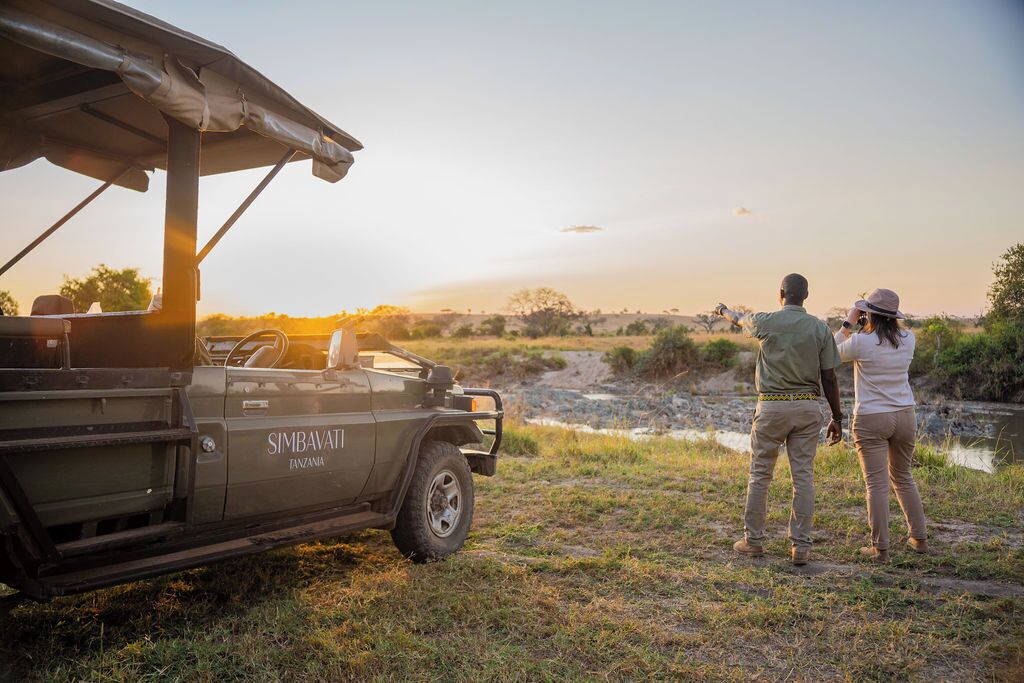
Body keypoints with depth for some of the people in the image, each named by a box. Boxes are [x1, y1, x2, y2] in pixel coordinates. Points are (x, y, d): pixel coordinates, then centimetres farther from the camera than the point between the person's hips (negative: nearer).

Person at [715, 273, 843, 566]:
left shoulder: (765, 321, -4)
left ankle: (753, 540, 16)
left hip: (772, 406, -2)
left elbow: (739, 319, 21)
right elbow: (829, 378, 0)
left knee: (760, 474, 8)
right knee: (803, 476, 6)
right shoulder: (820, 328, 0)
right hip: (808, 408, 2)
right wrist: (837, 417, 9)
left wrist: (723, 311, 44)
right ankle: (801, 546, 9)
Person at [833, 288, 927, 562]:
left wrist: (849, 322, 7)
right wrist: (888, 320, 13)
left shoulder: (861, 342, -15)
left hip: (871, 419, -5)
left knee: (877, 484, 0)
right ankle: (919, 539, 29)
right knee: (903, 478, 21)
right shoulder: (908, 340, -1)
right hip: (905, 416, 5)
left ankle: (880, 548, 4)